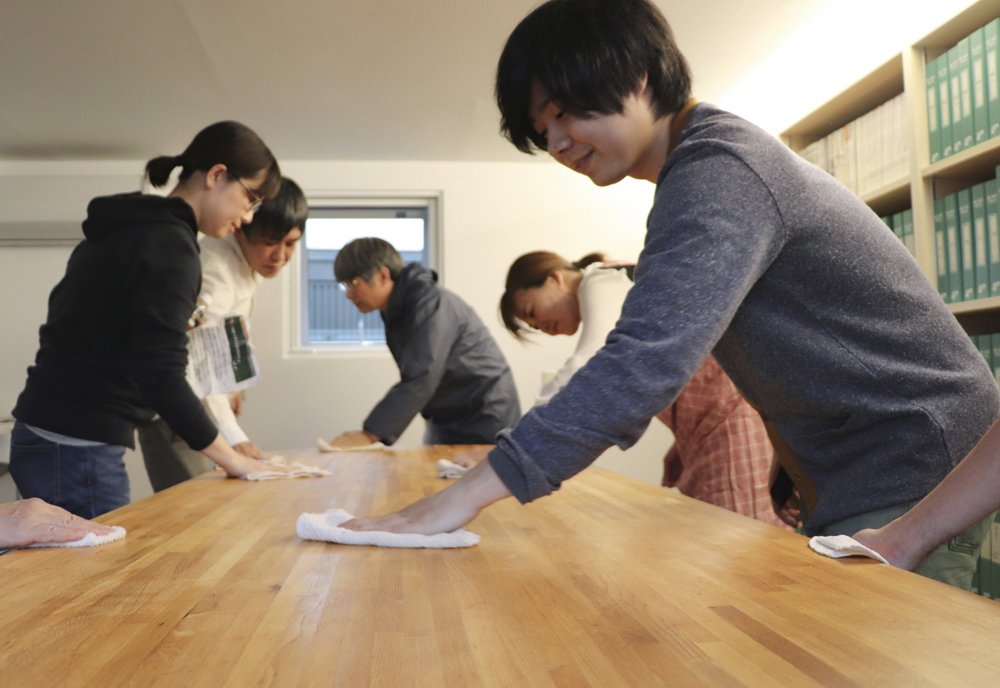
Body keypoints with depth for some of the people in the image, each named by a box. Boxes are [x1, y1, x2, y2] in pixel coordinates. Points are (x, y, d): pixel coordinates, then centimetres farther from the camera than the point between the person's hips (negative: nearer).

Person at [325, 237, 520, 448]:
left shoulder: (430, 303, -21)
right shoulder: (397, 312, 7)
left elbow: (421, 380, -31)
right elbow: (412, 377, 9)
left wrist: (370, 434, -34)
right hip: (446, 423, 9)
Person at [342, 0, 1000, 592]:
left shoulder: (720, 170, -21)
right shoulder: (710, 167, 11)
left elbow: (649, 359, -32)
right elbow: (661, 344, 16)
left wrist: (473, 490, -31)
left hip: (917, 466, -9)